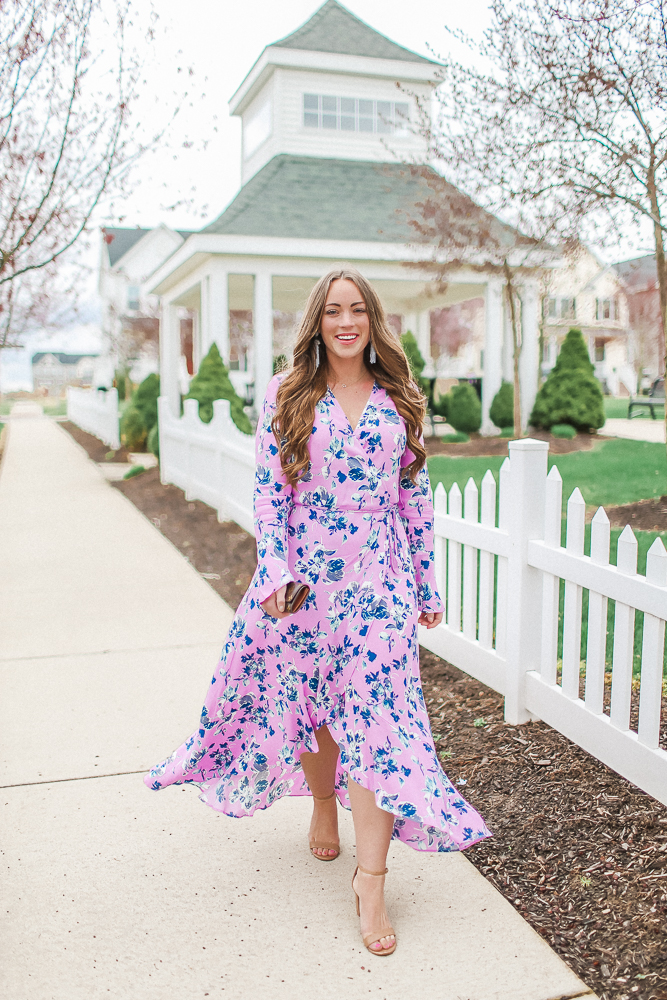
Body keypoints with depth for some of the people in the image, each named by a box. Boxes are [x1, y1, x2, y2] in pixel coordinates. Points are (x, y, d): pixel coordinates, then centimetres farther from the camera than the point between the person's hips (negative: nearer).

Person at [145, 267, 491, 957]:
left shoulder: (398, 401, 7)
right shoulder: (286, 397, 3)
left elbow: (416, 497, 9)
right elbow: (269, 491, -1)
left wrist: (426, 584, 9)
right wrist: (277, 571, -12)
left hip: (379, 577, 0)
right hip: (302, 575, 0)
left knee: (377, 712, -6)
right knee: (307, 702, 11)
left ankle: (371, 879, 2)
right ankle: (323, 806, 41)